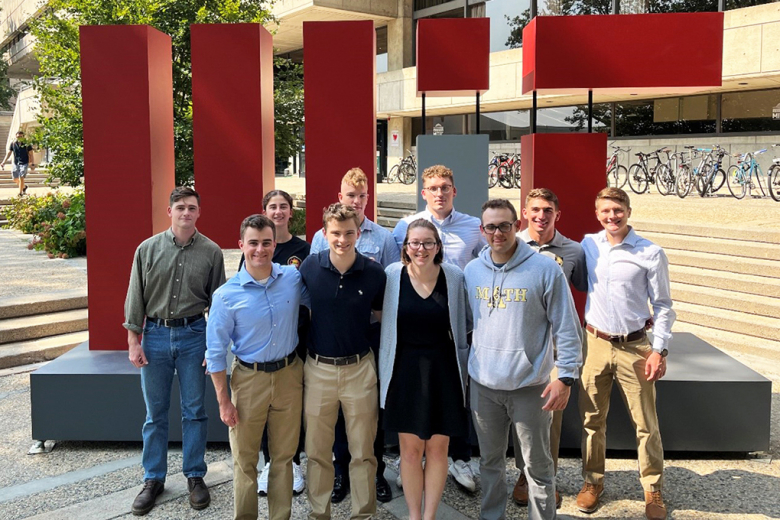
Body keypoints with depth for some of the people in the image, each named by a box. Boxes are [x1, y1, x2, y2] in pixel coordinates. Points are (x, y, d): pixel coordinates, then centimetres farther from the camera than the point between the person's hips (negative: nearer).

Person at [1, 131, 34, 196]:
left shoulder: (27, 144, -6)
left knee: (21, 178, -12)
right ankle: (24, 187, 33)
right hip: (16, 163, 4)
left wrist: (32, 164, -8)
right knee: (15, 179, 8)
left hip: (24, 163, -4)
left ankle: (20, 193, -3)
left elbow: (30, 154, -1)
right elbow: (8, 153, 5)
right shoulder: (13, 144, 1)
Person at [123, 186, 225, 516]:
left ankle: (195, 476, 23)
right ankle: (153, 479, 24)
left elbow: (217, 301, 2)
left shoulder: (211, 252, -1)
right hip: (155, 334, 1)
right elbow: (136, 297, 4)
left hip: (193, 335, -1)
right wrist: (133, 341, 0)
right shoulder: (148, 249, 0)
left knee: (194, 410, 8)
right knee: (155, 412, 10)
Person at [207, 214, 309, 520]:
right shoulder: (227, 294, -11)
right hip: (249, 379, -2)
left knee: (284, 456, 14)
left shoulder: (294, 278, -5)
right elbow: (215, 352, -5)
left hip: (289, 375, 2)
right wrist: (224, 401, -5)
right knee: (245, 460, 10)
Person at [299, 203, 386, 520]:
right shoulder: (309, 267, -7)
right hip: (318, 368, 1)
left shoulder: (374, 273, -7)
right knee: (317, 451, 13)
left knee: (363, 452, 10)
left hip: (359, 368, 0)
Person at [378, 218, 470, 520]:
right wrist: (385, 371, 1)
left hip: (442, 370, 0)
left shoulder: (454, 277, -5)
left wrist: (462, 370, 5)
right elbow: (385, 324, 1)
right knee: (410, 449, 9)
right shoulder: (393, 275, -6)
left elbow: (460, 329, 2)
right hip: (405, 370, 0)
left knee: (438, 448, 9)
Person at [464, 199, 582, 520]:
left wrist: (565, 376, -12)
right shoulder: (472, 271, 4)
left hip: (529, 385, -4)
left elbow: (566, 327, -8)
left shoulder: (545, 269, -10)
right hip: (483, 384, 4)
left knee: (537, 464, 8)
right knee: (490, 460, 18)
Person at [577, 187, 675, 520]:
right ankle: (593, 481, 28)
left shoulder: (651, 254, -5)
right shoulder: (588, 245, 4)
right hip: (594, 343, 3)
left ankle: (653, 490, 21)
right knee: (592, 419, 11)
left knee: (646, 424, 4)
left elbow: (662, 306, -1)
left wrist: (659, 350, -8)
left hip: (634, 348, -2)